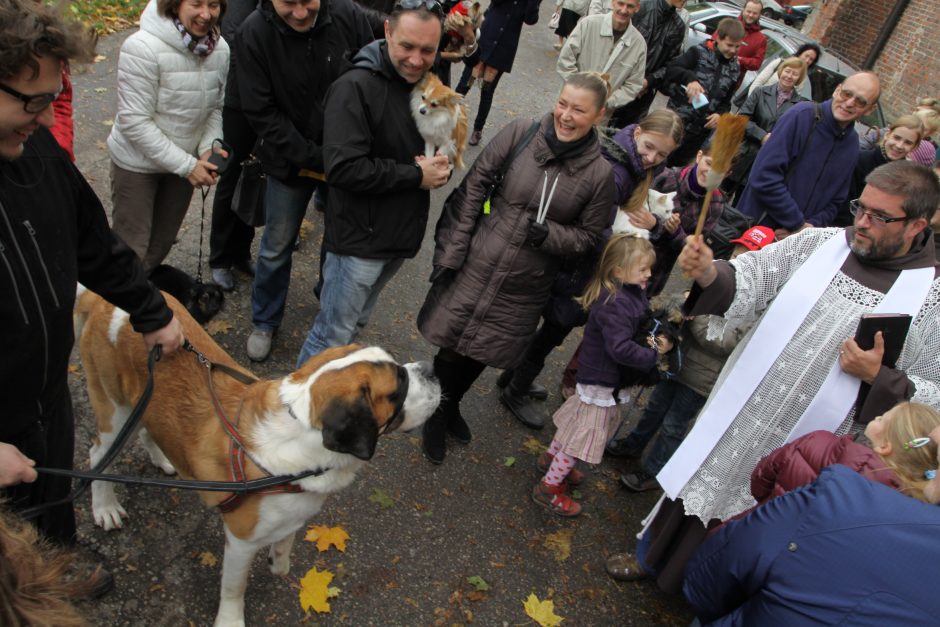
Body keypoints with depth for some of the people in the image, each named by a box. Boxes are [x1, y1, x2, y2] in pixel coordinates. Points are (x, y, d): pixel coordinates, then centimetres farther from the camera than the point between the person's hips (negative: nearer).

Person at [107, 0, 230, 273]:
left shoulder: (220, 48, -7)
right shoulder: (143, 47, -24)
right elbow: (134, 121, -23)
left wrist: (209, 146, -14)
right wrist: (186, 165, -23)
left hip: (185, 161, 6)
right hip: (138, 163, -5)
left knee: (163, 241, 21)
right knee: (132, 246, 5)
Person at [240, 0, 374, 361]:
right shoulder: (254, 34, -18)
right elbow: (261, 113, -15)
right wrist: (314, 159, -20)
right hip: (291, 163, -1)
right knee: (277, 247, 11)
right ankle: (265, 322, 33)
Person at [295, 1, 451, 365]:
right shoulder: (355, 87, -17)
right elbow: (342, 168, -26)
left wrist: (441, 168, -6)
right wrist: (416, 175, -20)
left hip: (402, 233, 7)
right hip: (360, 236, -7)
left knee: (357, 321, 23)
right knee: (335, 332, 1)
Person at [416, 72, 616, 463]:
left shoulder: (600, 173, -8)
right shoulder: (521, 133, -9)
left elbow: (589, 236, 1)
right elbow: (472, 187, -7)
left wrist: (548, 234, -19)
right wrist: (450, 250, -9)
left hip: (524, 287, 1)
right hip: (475, 266, -1)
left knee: (484, 352, 19)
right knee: (452, 343, 11)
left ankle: (451, 406, 51)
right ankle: (436, 416, 41)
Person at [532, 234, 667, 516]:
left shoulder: (630, 293, 1)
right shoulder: (614, 304, -30)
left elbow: (634, 329, 11)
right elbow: (621, 349, -33)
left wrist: (653, 339, -7)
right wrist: (652, 355, -21)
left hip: (597, 375, 10)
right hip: (602, 381, -10)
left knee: (578, 418, 27)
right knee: (585, 436, 2)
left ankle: (553, 457, 49)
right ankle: (548, 488, 16)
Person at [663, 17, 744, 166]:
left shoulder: (734, 68, 11)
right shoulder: (699, 52, -5)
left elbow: (726, 101, 17)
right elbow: (671, 70, -16)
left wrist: (720, 113, -5)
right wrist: (690, 78, -35)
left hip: (700, 130, 5)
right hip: (676, 120, -5)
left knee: (678, 165, 13)